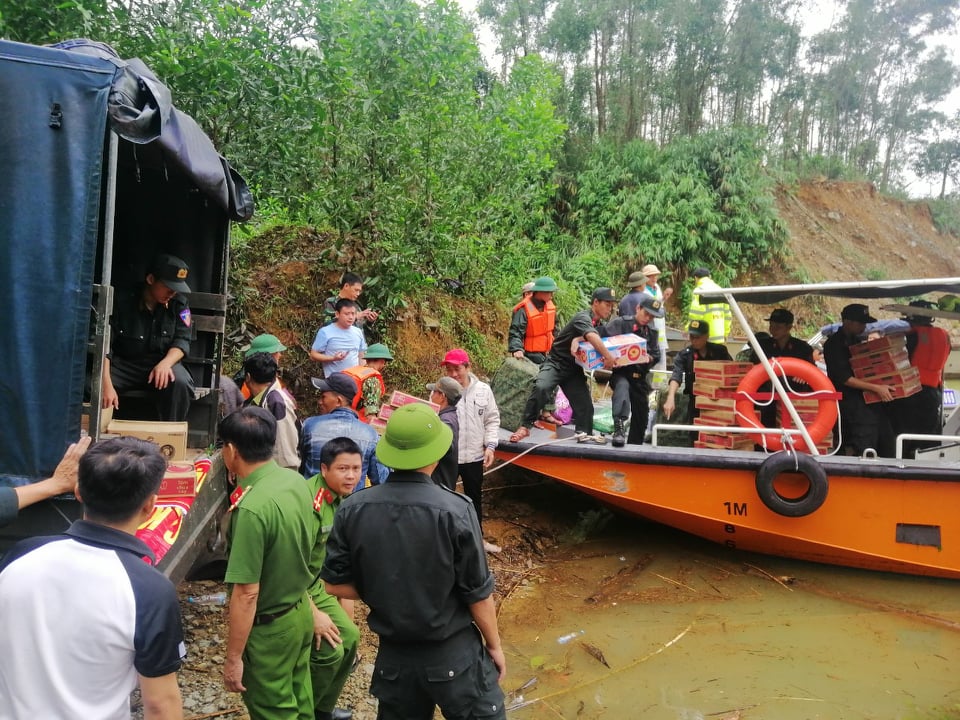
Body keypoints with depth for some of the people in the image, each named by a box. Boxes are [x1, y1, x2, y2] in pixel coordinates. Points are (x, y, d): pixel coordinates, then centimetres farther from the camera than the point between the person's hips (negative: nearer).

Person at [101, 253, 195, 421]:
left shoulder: (179, 304, -4)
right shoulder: (122, 302, -10)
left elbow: (182, 340, -7)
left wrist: (165, 363, -30)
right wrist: (107, 385, -27)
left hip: (162, 363, 1)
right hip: (123, 364, 0)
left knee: (180, 382, -32)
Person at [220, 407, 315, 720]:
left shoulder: (252, 509, -31)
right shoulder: (297, 481, -7)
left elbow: (246, 594, -26)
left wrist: (233, 658, -15)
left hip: (269, 627, -7)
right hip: (302, 611, 7)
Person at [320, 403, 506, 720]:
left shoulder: (352, 509, -12)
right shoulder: (455, 509, -22)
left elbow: (336, 584, -2)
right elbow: (478, 594, -13)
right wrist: (495, 645, 3)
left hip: (393, 656, 4)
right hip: (453, 654, -3)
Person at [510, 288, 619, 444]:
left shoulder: (600, 325, 11)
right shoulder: (583, 318, -17)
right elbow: (592, 337, -36)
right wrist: (608, 356, -42)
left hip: (574, 368, 8)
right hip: (556, 363, -8)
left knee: (584, 402, 1)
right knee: (540, 388, -29)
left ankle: (584, 433, 19)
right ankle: (525, 427, -20)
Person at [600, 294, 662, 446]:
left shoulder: (652, 332, 13)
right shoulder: (621, 323, -6)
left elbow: (656, 355, 13)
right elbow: (601, 335, -17)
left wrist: (648, 359, -11)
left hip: (640, 377, 6)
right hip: (621, 374, -6)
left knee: (641, 415, 11)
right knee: (622, 385, -40)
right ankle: (619, 425, -51)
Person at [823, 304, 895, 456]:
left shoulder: (856, 341, 18)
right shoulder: (833, 345, -10)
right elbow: (844, 378, -16)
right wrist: (877, 388, -20)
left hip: (868, 401, 9)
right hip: (851, 403, -9)